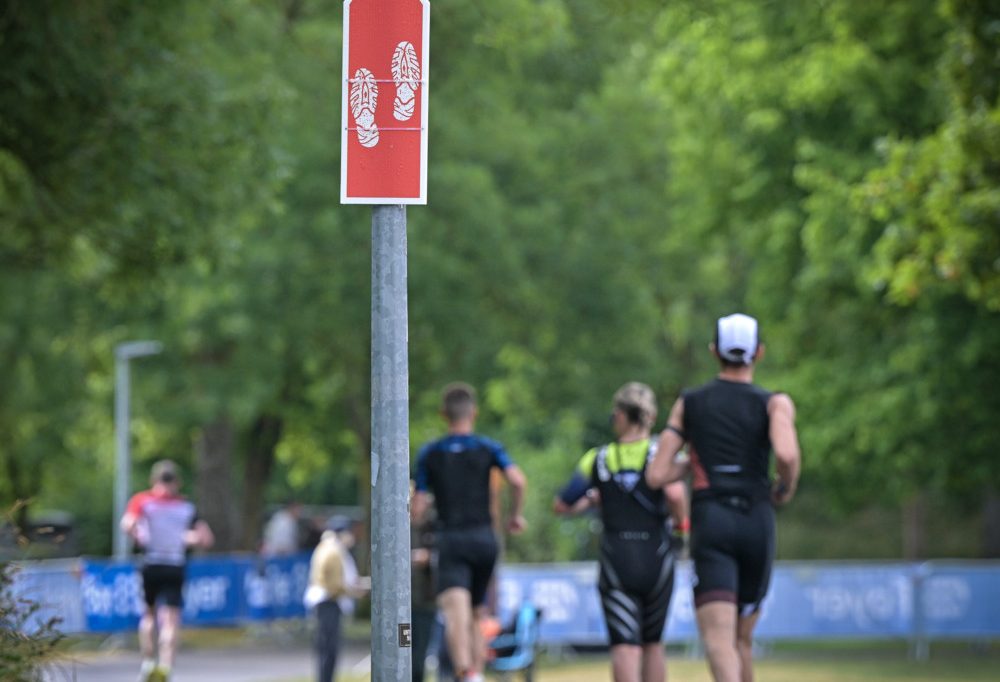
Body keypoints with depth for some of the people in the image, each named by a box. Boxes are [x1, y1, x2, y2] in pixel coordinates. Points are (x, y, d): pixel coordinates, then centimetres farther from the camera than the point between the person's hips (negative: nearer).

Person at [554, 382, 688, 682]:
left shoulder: (598, 458, 3)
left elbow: (562, 505, 6)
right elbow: (675, 493, -22)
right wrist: (681, 520, -2)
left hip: (616, 559, -1)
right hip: (657, 561, 1)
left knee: (625, 645, -8)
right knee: (653, 643, 18)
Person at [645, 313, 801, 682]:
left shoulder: (688, 403, 10)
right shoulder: (775, 403, 5)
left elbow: (656, 475, 6)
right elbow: (787, 455, -16)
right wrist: (785, 489, 5)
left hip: (710, 526, -1)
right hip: (757, 524, 1)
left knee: (718, 639, -16)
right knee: (741, 638, 19)